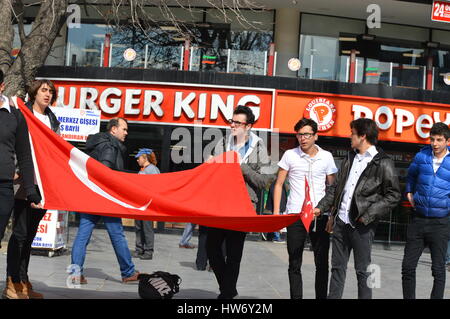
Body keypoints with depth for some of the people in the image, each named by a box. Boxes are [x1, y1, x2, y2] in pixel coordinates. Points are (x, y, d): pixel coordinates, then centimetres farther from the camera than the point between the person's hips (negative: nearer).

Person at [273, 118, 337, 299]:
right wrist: (276, 212, -1)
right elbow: (279, 184, 6)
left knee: (322, 263, 4)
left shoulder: (326, 157, 5)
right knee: (294, 264, 4)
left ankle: (321, 297, 14)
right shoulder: (290, 155, 3)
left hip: (320, 215, 1)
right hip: (295, 215, -1)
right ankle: (296, 297, 12)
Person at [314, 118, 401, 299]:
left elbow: (393, 195, -10)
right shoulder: (350, 158, 15)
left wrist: (368, 215, -15)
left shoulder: (382, 163, -7)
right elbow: (336, 188, 21)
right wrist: (321, 208, 14)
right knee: (337, 267, 11)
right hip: (341, 221, 6)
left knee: (363, 270, 3)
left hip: (361, 225, -6)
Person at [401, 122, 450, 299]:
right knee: (408, 266, 6)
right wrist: (409, 193, 11)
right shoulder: (422, 156, 2)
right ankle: (408, 297, 20)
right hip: (418, 219, 3)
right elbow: (411, 176, 23)